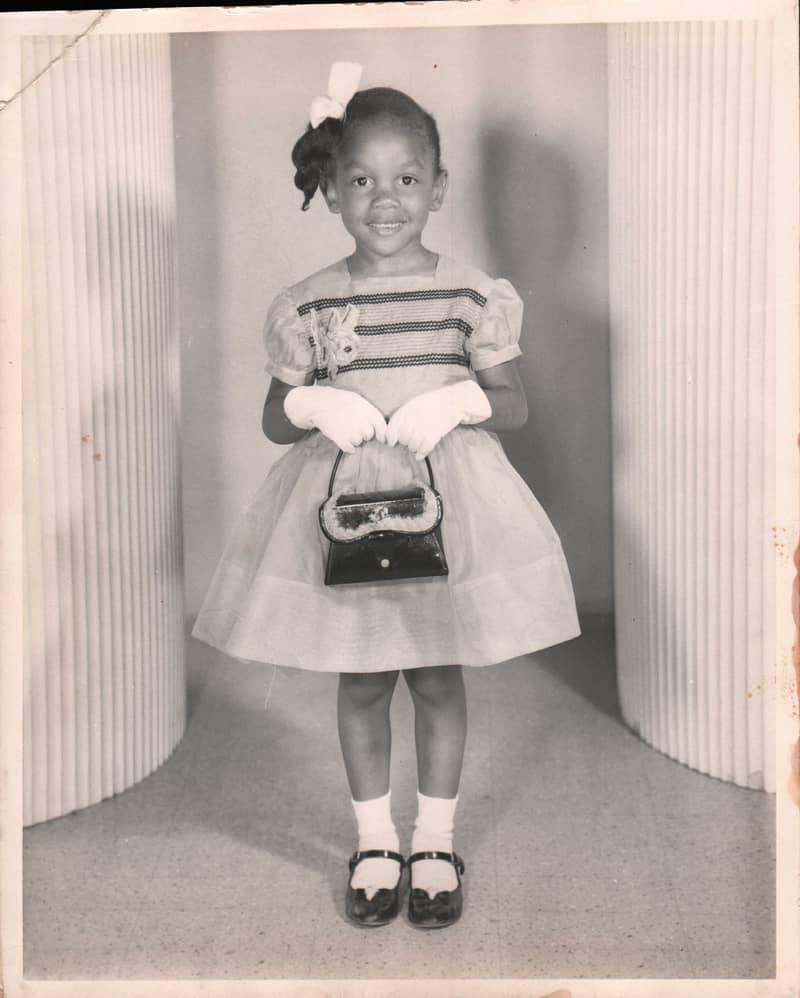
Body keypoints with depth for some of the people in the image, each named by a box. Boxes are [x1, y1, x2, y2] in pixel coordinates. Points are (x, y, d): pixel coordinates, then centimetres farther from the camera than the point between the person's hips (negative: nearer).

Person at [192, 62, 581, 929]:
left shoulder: (471, 296, -5)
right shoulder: (307, 306, -3)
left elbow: (515, 405, 1)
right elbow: (274, 419, 5)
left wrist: (457, 401, -18)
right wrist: (314, 403, -17)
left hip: (448, 498, -1)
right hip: (343, 502, 1)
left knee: (438, 675, 10)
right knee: (359, 680, 11)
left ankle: (435, 842, 29)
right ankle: (375, 841, 29)